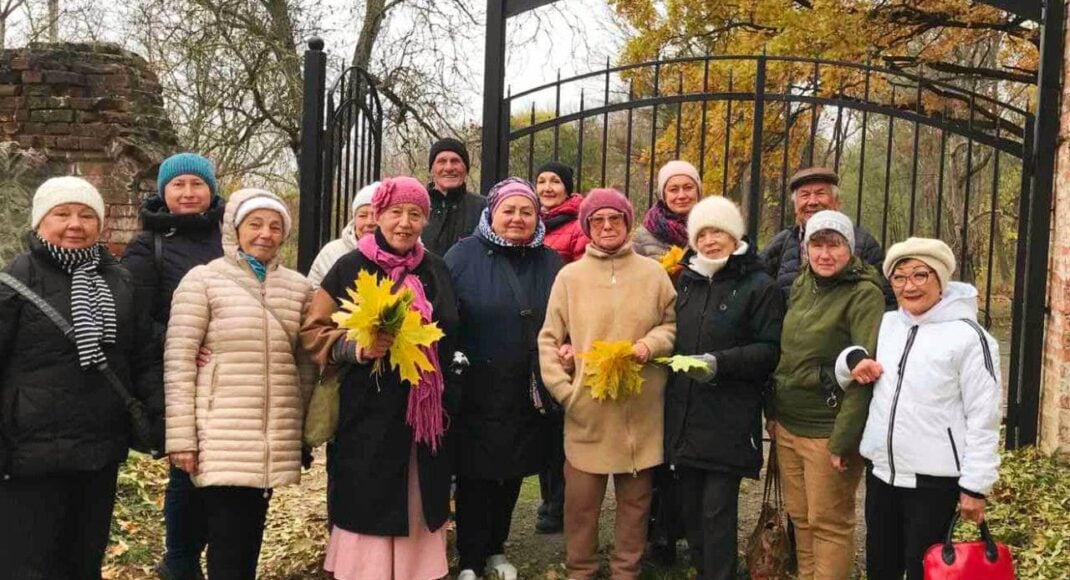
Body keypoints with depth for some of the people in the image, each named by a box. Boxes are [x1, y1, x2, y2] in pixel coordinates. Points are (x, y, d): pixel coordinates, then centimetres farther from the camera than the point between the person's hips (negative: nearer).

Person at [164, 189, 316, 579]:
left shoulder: (298, 287, 9)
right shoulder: (203, 280, -4)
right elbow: (178, 360, -6)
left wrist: (305, 432, 14)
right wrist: (181, 437, -10)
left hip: (274, 440, 4)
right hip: (220, 439, -4)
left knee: (250, 541, 14)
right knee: (226, 547, -2)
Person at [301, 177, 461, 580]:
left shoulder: (437, 271, 9)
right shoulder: (350, 268, -4)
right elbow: (313, 332, -2)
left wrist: (450, 395, 15)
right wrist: (357, 348, -20)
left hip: (427, 415, 4)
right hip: (368, 417, -4)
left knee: (418, 513, 11)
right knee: (368, 512, 0)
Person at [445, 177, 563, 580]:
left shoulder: (550, 263, 8)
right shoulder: (464, 255, -4)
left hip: (529, 395, 4)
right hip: (476, 392, -4)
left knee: (511, 475, 15)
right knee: (475, 477, 4)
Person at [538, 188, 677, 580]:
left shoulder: (653, 274, 5)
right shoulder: (570, 276, 2)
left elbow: (674, 324, 11)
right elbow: (549, 339, 2)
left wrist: (651, 343, -10)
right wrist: (563, 390, -8)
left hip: (641, 408, 1)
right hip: (587, 408, -1)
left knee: (635, 497, 12)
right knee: (581, 499, 6)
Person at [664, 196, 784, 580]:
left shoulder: (760, 286, -4)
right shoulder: (686, 282, 14)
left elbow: (769, 350, -10)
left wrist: (720, 362, -21)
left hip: (729, 418, -5)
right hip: (685, 414, 6)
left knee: (717, 509, -5)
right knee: (691, 505, 12)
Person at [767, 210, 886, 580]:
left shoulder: (865, 295, -13)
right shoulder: (801, 285, 8)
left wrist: (843, 439, -18)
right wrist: (772, 410, 12)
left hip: (826, 432, -6)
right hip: (787, 425, 6)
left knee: (828, 523, 4)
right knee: (799, 517, 15)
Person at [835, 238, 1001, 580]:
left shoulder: (968, 336, -11)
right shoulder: (886, 323, 6)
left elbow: (983, 418, -10)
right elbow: (851, 363, 21)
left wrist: (975, 484, -10)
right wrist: (854, 359, -2)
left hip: (934, 478, -6)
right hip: (881, 470, 6)